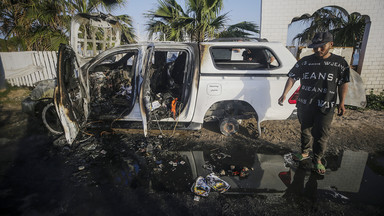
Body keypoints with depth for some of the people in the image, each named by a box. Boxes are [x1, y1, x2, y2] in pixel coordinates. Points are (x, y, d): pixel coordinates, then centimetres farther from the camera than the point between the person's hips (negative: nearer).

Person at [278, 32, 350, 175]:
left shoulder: (339, 62, 1)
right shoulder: (305, 61, 1)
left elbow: (343, 84, 6)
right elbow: (292, 77, -1)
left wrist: (341, 103, -1)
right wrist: (285, 94, -13)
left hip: (325, 108, -1)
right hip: (304, 105, 1)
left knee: (321, 135, 3)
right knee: (305, 131, 16)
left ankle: (317, 159, 24)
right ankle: (304, 152, 37)